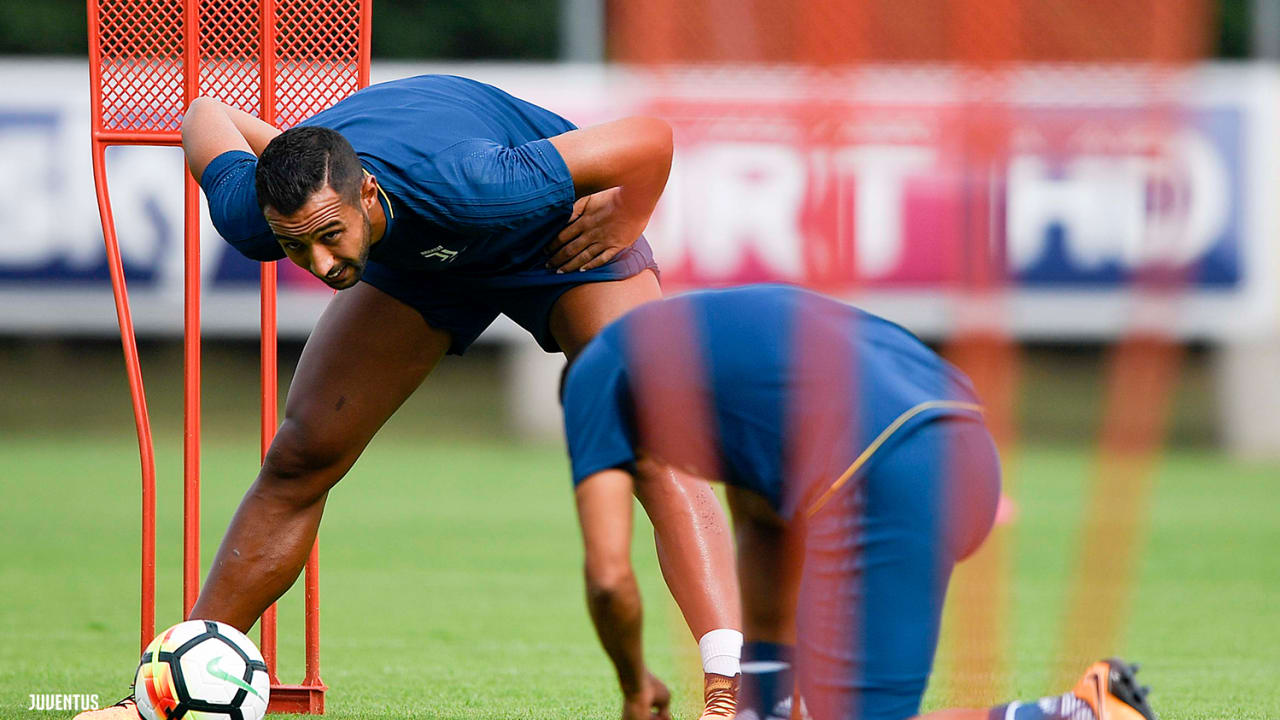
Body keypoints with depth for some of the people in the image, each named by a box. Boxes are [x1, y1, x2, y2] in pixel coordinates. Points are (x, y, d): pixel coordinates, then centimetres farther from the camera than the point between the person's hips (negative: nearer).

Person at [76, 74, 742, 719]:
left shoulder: (467, 187, -48)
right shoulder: (248, 217, -33)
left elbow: (650, 139, -38)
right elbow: (205, 116, -8)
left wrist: (619, 235, -22)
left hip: (559, 234, -4)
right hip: (414, 253, 4)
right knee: (299, 461, 3)